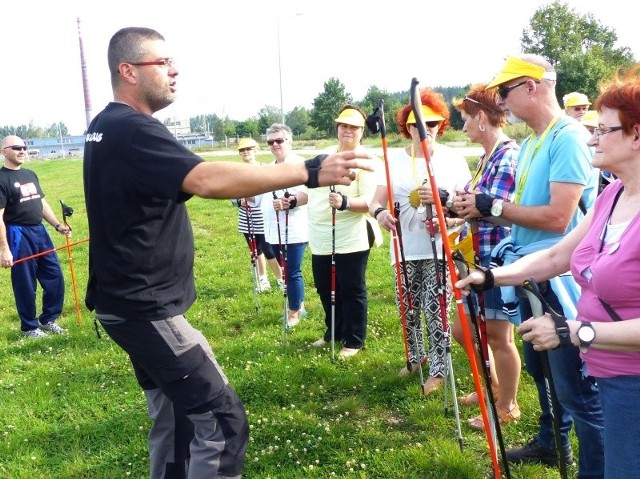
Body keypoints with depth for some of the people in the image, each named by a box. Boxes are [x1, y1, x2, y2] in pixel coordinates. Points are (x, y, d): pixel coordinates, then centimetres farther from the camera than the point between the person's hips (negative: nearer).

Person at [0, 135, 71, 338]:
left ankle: (48, 320, 27)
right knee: (25, 285, 3)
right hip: (19, 235, -8)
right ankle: (29, 327, 19)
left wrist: (57, 225, 13)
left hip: (40, 231, 8)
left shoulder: (30, 174, 13)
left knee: (55, 278, 11)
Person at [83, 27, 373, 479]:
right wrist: (310, 171, -39)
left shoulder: (104, 128, 12)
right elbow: (206, 179, -37)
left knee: (174, 416, 19)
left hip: (128, 302, 11)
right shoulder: (132, 130, -22)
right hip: (146, 307, -11)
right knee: (220, 421, -8)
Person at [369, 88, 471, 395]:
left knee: (434, 310, -4)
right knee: (408, 309, 12)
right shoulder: (394, 159, 5)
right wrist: (380, 212, -25)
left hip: (440, 249, -2)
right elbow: (377, 201, -1)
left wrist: (450, 220, -20)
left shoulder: (453, 159, 1)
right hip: (405, 249, 3)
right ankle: (415, 356, 36)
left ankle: (438, 369, 15)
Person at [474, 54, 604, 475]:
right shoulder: (531, 143, 13)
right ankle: (552, 443, 43)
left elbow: (557, 218, -25)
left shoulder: (569, 137, -17)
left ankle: (597, 468, 12)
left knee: (576, 383, -3)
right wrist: (478, 208, 2)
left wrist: (495, 206, -19)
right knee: (541, 366, 23)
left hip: (561, 279, -10)